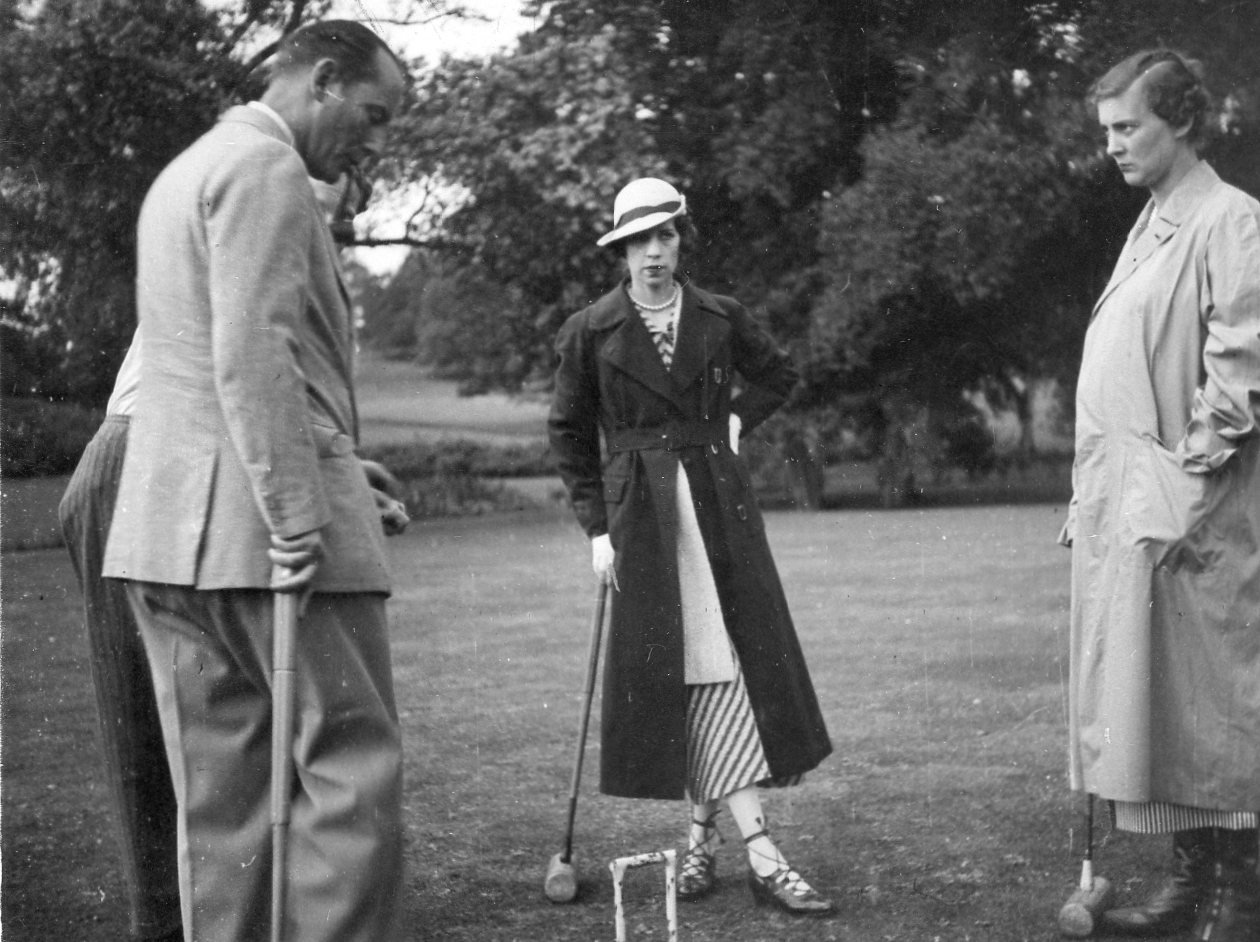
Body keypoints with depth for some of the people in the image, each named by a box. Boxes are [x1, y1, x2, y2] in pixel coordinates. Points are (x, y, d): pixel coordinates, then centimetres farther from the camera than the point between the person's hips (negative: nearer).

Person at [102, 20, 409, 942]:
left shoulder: (182, 169, 24)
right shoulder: (266, 170, -7)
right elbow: (254, 359, -18)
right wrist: (296, 522, -21)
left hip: (170, 526, 9)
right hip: (258, 520, -9)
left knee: (221, 794, 9)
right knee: (351, 769, -5)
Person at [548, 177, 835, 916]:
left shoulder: (721, 318, 5)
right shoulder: (591, 331, 1)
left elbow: (779, 375, 22)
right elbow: (570, 433, 5)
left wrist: (735, 420, 6)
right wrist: (597, 528, 0)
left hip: (720, 505, 2)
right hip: (644, 514, -2)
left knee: (739, 662, -4)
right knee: (683, 673, -3)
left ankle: (707, 832, 5)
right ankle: (760, 854, 3)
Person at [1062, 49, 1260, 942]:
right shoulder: (1150, 227, 18)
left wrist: (1187, 476, -17)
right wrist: (1093, 498, 15)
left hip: (1186, 515, -9)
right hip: (1124, 510, 9)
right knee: (1150, 697, 12)